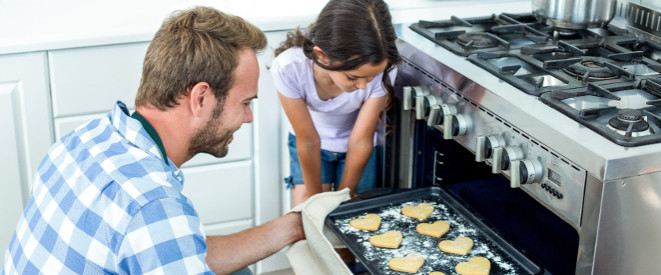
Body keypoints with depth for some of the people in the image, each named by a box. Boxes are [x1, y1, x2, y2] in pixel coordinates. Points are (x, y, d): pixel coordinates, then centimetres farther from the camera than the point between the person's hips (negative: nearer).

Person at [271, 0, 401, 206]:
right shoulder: (288, 68, -35)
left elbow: (360, 142, -21)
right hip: (313, 144, 0)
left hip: (353, 147, 1)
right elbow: (308, 141, -22)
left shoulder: (382, 70, -34)